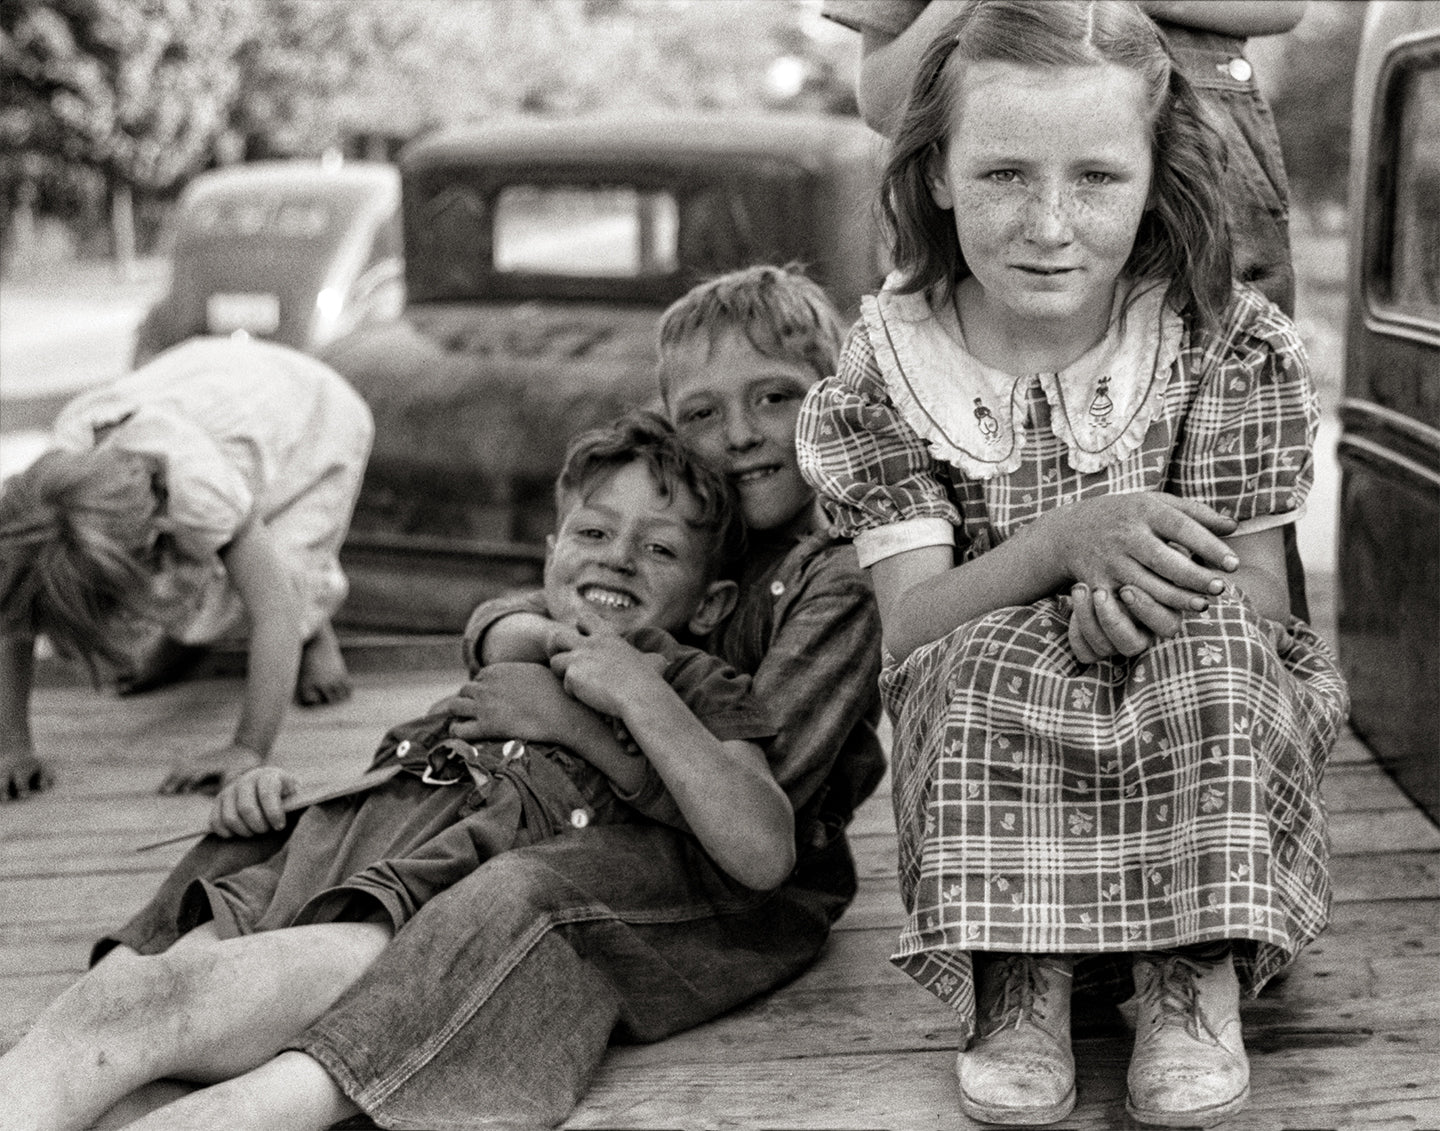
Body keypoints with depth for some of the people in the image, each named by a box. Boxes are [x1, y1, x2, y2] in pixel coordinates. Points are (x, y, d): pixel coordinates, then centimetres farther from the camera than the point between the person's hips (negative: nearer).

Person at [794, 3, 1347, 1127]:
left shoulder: (1234, 347, -9)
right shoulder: (886, 372, -8)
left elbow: (1254, 603, -8)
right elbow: (911, 627, -14)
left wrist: (1141, 596, -31)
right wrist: (1065, 541, -33)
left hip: (1217, 740, 0)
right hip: (992, 742, 0)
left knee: (1212, 646, -31)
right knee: (989, 658, -31)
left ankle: (1193, 974, -23)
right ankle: (1016, 983, -23)